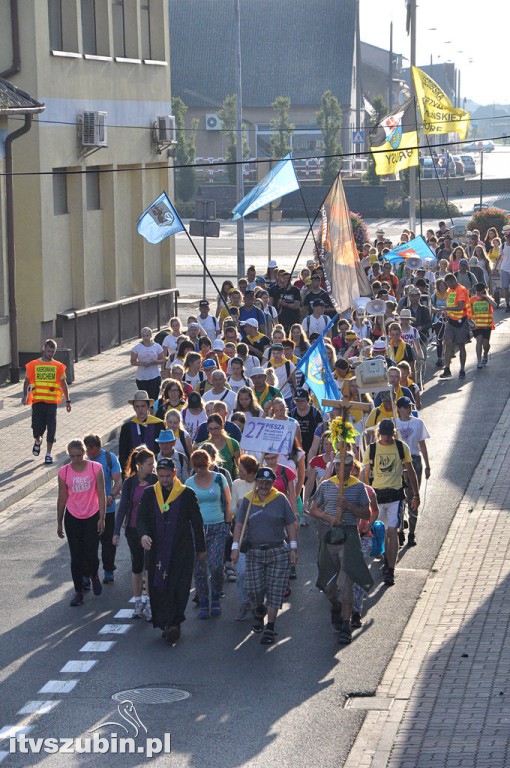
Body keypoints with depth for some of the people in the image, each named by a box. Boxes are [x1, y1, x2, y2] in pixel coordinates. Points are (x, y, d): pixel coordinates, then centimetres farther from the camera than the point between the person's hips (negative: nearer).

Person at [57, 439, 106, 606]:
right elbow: (62, 499, 5)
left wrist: (102, 518, -7)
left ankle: (94, 576, 31)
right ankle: (78, 592, 12)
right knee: (76, 557, 2)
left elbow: (101, 494, -3)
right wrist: (59, 523, 8)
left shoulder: (95, 468, -6)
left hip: (92, 517, -1)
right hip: (72, 518, 1)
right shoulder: (64, 472, -2)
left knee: (91, 554, -2)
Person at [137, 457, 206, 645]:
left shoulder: (187, 494, 2)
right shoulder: (149, 494, 7)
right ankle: (170, 626, 5)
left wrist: (200, 549, 10)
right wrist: (143, 534, -17)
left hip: (182, 551, -2)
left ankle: (172, 624, -4)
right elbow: (141, 518, 5)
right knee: (159, 589, -1)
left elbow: (196, 523, 7)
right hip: (157, 550, 2)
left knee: (179, 589, -7)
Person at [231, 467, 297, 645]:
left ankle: (270, 628, 3)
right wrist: (235, 547, -2)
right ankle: (259, 612, 32)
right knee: (253, 589, -3)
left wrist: (293, 548, 0)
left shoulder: (280, 499, 1)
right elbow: (239, 525, 6)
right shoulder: (248, 500, 5)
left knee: (275, 591, -4)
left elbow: (290, 524, 5)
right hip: (254, 552, 1)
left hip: (278, 552, -1)